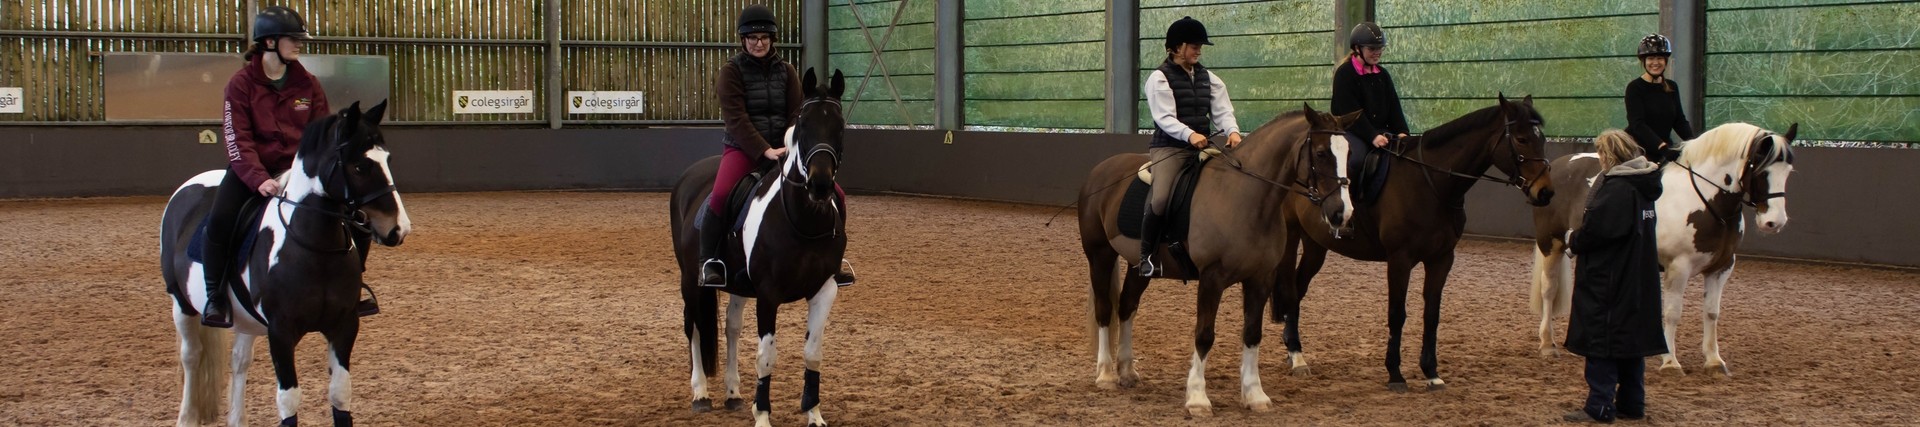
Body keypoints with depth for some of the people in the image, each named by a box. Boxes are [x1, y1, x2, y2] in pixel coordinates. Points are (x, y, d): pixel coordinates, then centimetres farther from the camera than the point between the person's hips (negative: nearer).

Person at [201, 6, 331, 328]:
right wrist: (259, 179, -26)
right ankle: (216, 299, -14)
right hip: (252, 168, -3)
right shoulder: (242, 84, -5)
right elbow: (238, 140, -12)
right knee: (219, 220, -28)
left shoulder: (308, 85, 4)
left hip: (298, 169, 3)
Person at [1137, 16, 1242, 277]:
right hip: (1169, 148, -6)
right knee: (1160, 199, -28)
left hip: (1202, 147, 6)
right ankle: (1147, 256, -12)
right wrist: (1190, 135, -34)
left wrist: (1232, 131, -19)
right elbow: (1165, 118, -16)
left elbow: (1222, 111, 3)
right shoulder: (1160, 78, -4)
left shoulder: (1208, 79, 14)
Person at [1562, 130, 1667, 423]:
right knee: (1632, 338, 14)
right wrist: (1579, 240, 14)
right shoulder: (1643, 187, 10)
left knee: (1601, 342, -4)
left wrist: (1573, 240, -3)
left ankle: (1599, 407, -3)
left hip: (1607, 281, -9)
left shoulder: (1615, 188, -19)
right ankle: (1632, 404, 20)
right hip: (1638, 283, 10)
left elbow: (1595, 230, -23)